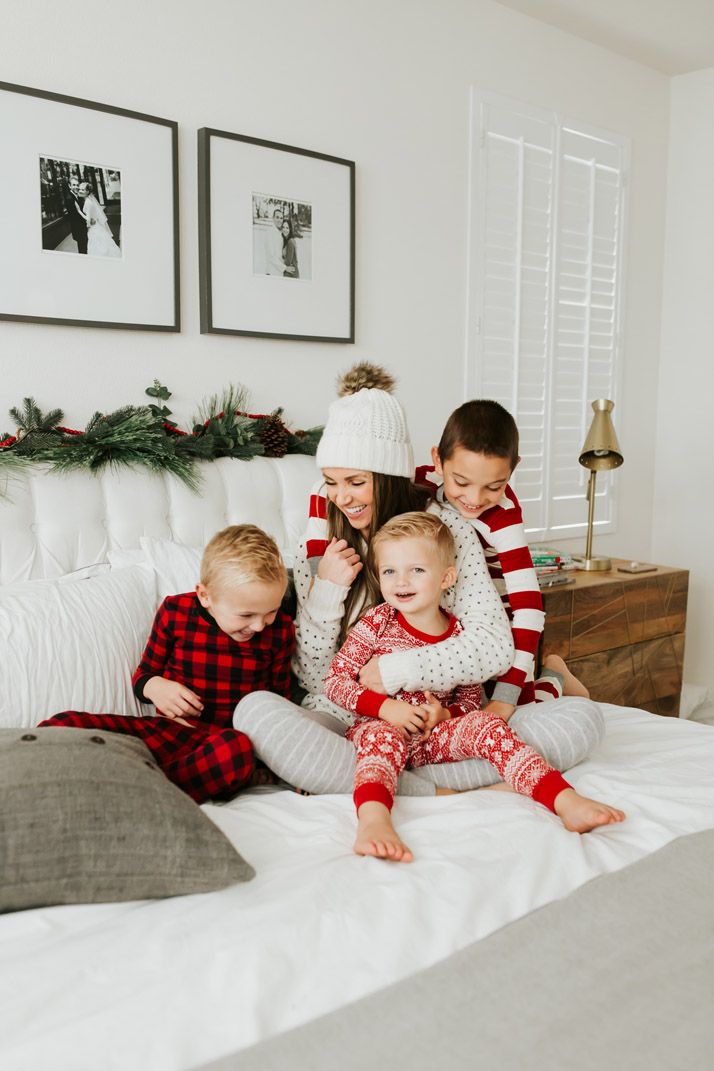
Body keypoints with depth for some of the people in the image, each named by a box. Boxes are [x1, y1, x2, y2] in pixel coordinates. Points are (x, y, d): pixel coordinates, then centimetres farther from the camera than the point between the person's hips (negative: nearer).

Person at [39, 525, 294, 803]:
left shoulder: (280, 629, 2)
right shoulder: (175, 612, 0)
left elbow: (279, 697, 14)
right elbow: (143, 673, 12)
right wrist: (154, 687, -11)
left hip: (228, 738, -1)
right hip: (168, 733, 2)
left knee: (238, 749, -43)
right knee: (62, 725, -20)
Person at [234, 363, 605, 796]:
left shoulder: (447, 528, -3)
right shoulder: (320, 545, 4)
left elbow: (494, 647, -12)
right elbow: (313, 681, 1)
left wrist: (396, 670, -14)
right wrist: (325, 594, -12)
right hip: (348, 724, 0)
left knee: (583, 717, -21)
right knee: (255, 711, -30)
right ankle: (435, 793, -27)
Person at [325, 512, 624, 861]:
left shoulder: (460, 634, 2)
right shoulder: (378, 622, -5)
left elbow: (472, 699, 8)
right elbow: (335, 681, -6)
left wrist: (444, 713, -15)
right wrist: (385, 706, -20)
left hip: (436, 734, 2)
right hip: (380, 726, -2)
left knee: (486, 724, -23)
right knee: (384, 737, -36)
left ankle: (566, 801, -36)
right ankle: (373, 820, -65)